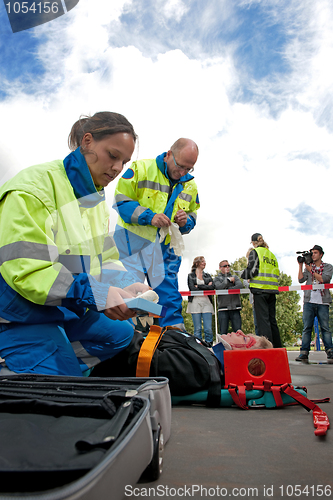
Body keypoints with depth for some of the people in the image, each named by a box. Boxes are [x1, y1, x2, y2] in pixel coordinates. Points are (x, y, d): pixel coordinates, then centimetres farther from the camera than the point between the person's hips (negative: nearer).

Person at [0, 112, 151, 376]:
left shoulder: (96, 196, 8)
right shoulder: (34, 187, -19)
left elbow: (102, 259, 5)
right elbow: (25, 271, -27)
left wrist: (126, 287, -16)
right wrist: (98, 295, -34)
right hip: (22, 318, -8)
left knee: (122, 332, 5)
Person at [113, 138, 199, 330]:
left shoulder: (190, 184, 11)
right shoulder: (141, 168, -6)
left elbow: (193, 216, 20)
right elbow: (121, 201, -8)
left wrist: (185, 221, -5)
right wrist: (148, 216, -21)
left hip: (165, 247, 5)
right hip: (133, 242, -4)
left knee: (171, 297, 7)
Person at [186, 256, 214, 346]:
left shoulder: (208, 276, 17)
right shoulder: (191, 276, 8)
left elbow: (212, 287, 0)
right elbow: (192, 288, -7)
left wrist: (198, 286, -6)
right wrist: (206, 287, -4)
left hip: (206, 303, 2)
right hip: (195, 302, -2)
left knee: (208, 329, -3)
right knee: (197, 329, 0)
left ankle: (209, 347, 5)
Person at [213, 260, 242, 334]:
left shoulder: (235, 277, 19)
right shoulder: (217, 279, 14)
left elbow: (240, 285, -1)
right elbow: (219, 287, -7)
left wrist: (227, 290, -6)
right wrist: (229, 280, -1)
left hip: (235, 307, 2)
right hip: (223, 308, -1)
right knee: (223, 332, -2)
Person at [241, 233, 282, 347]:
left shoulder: (255, 252, -1)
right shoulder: (271, 254, 19)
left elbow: (252, 270, -10)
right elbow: (276, 273, 17)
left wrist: (243, 275, 8)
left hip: (260, 289, -6)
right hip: (272, 290, 6)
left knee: (263, 319, -7)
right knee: (272, 319, 12)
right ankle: (277, 346, 16)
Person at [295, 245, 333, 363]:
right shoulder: (308, 267, 17)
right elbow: (301, 279, 3)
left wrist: (311, 270, -4)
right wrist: (300, 265, 1)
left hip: (323, 302, -2)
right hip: (309, 301, 2)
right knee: (306, 328, -2)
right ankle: (304, 352, -3)